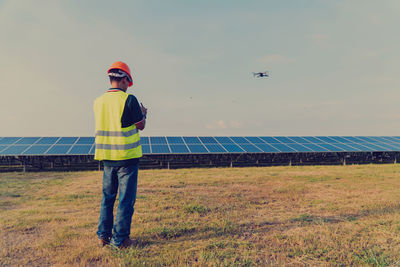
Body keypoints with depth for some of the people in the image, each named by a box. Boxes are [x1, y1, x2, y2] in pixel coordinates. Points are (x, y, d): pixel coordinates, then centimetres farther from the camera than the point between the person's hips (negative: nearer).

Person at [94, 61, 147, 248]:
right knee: (126, 198, 3)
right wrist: (143, 113, 17)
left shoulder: (98, 101, 7)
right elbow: (141, 125, -4)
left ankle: (104, 236, 22)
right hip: (127, 156, -6)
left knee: (107, 196, 17)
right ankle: (120, 239, 9)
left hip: (106, 156, 6)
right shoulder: (129, 99, -11)